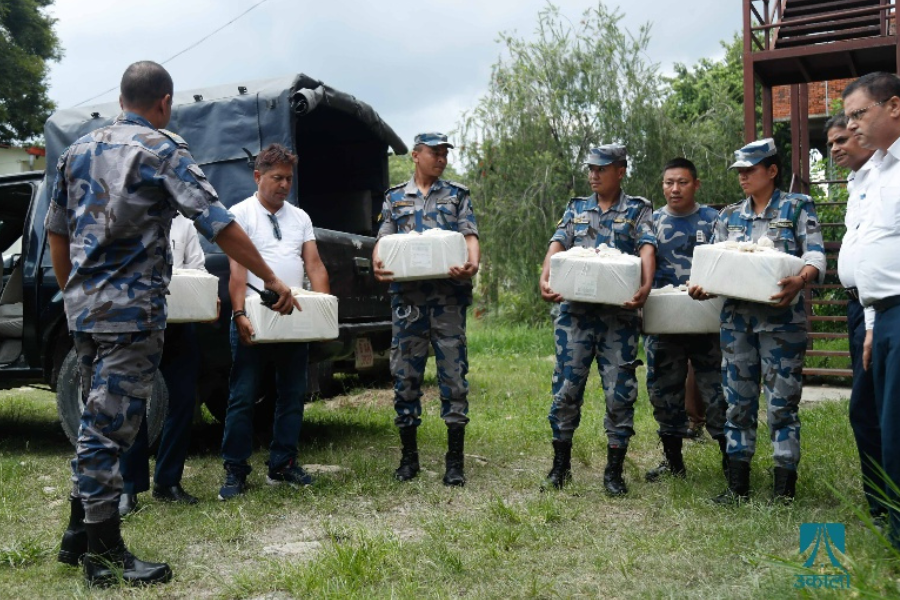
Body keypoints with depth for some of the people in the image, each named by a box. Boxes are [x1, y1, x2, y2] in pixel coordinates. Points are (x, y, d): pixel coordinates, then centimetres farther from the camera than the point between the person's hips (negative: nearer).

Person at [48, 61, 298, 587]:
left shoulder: (79, 150, 14)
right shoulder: (163, 150, -8)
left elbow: (57, 232, 18)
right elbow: (218, 223, -16)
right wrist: (272, 280, -13)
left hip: (84, 307, 8)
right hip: (132, 308, -7)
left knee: (99, 424, 17)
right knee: (109, 429, -4)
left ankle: (79, 537, 26)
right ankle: (106, 556, 4)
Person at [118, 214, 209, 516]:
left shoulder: (184, 223, 16)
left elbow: (198, 269, 11)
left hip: (179, 324, 4)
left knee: (183, 401, 5)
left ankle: (168, 482, 18)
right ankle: (129, 487, 10)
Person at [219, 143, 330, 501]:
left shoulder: (300, 217, 16)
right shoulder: (241, 213, 0)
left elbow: (314, 265, 9)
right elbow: (237, 269, -10)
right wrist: (239, 314, -22)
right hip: (255, 319, -5)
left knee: (292, 394, 9)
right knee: (243, 396, -1)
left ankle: (283, 464, 20)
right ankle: (235, 470, 7)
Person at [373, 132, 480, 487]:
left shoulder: (457, 195, 13)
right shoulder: (395, 198, 16)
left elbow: (470, 237, 1)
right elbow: (384, 240, 8)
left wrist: (472, 264, -21)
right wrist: (378, 265, -15)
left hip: (449, 295, -1)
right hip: (407, 295, 1)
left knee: (453, 374, -2)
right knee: (405, 376, 4)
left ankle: (455, 460, 6)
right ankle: (408, 455, 16)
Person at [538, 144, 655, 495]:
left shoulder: (638, 210, 8)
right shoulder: (576, 209, 15)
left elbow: (647, 247, -8)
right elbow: (558, 244, 2)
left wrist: (646, 285, -27)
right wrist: (545, 278, -18)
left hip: (620, 313, -2)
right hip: (576, 310, 2)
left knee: (619, 392, 0)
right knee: (566, 387, 2)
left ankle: (614, 472, 13)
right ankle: (560, 465, 16)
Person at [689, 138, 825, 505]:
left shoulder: (797, 207, 1)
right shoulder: (730, 216, 14)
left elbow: (816, 255, -10)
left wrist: (800, 280, -32)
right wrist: (703, 287, -10)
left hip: (782, 319, -5)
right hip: (737, 318, 5)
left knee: (781, 404, -2)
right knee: (738, 403, 8)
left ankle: (784, 490, 8)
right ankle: (737, 485, 17)